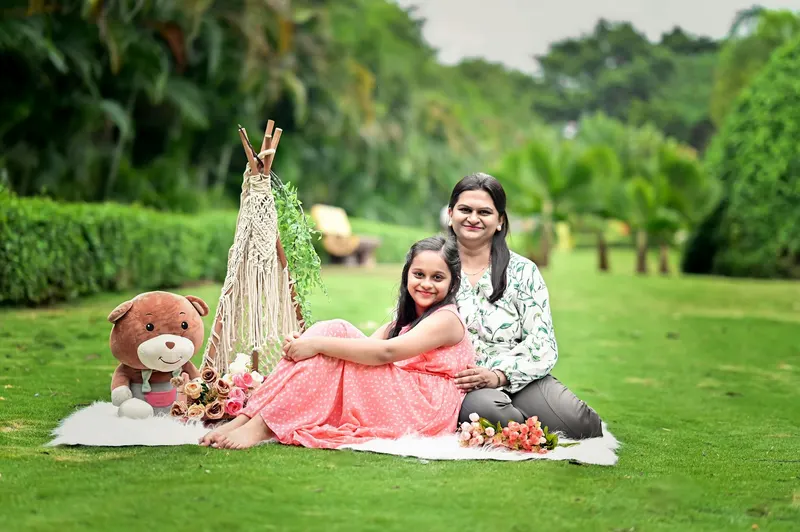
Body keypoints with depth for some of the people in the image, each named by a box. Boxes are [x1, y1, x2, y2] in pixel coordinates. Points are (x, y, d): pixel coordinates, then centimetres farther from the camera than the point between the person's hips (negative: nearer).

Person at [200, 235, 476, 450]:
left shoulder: (447, 318, -4)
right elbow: (371, 343, 6)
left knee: (333, 335, -20)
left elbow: (386, 352, -19)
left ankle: (264, 426, -30)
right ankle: (248, 417, -22)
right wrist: (308, 341, -14)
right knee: (333, 331, -10)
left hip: (421, 411, -8)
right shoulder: (406, 318, 24)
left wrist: (318, 344, -25)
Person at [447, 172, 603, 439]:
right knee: (486, 407, -38)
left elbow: (542, 345, 2)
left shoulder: (523, 272, 9)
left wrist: (499, 375, -16)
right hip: (457, 386, -1)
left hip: (520, 381, 1)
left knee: (579, 423, -28)